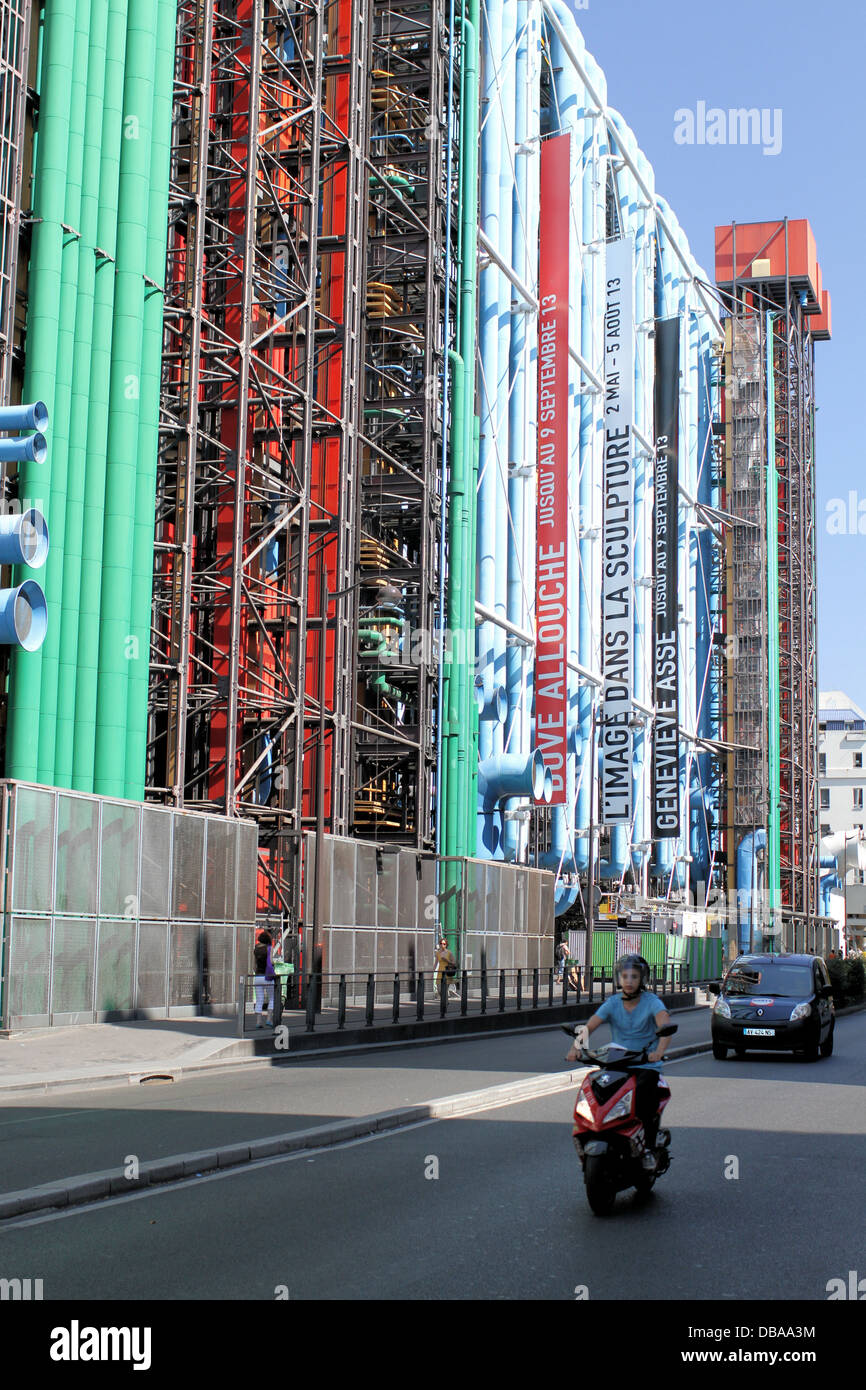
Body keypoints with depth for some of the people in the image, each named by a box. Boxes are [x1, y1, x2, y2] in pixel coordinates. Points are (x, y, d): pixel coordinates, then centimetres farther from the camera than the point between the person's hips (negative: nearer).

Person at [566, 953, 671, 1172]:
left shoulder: (651, 1002, -4)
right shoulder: (612, 1003, 5)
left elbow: (665, 1025, -21)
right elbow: (589, 1026, -5)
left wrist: (659, 1051, -40)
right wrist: (576, 1046, -25)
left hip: (646, 1065, -3)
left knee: (643, 1096, -30)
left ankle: (649, 1149, -13)